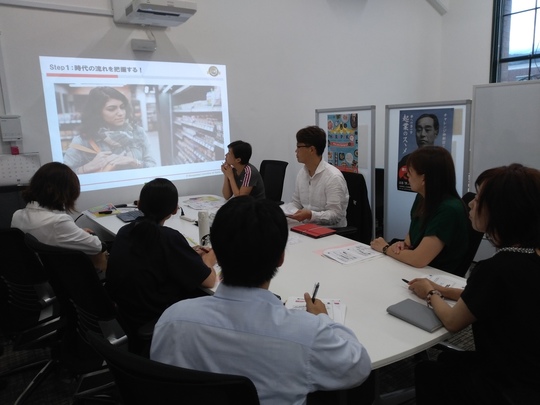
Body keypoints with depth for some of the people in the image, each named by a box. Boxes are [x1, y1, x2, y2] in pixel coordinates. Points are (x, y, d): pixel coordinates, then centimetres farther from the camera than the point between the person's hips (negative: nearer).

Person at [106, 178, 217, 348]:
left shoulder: (124, 231, -2)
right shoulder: (168, 238, -22)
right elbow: (209, 281, -15)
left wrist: (193, 256, 11)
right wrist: (208, 260, 5)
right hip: (152, 324, -7)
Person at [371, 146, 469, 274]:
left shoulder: (449, 209, -25)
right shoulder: (422, 198, -1)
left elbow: (418, 259, -26)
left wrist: (385, 248, -10)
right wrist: (404, 245, -8)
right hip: (414, 270, 6)